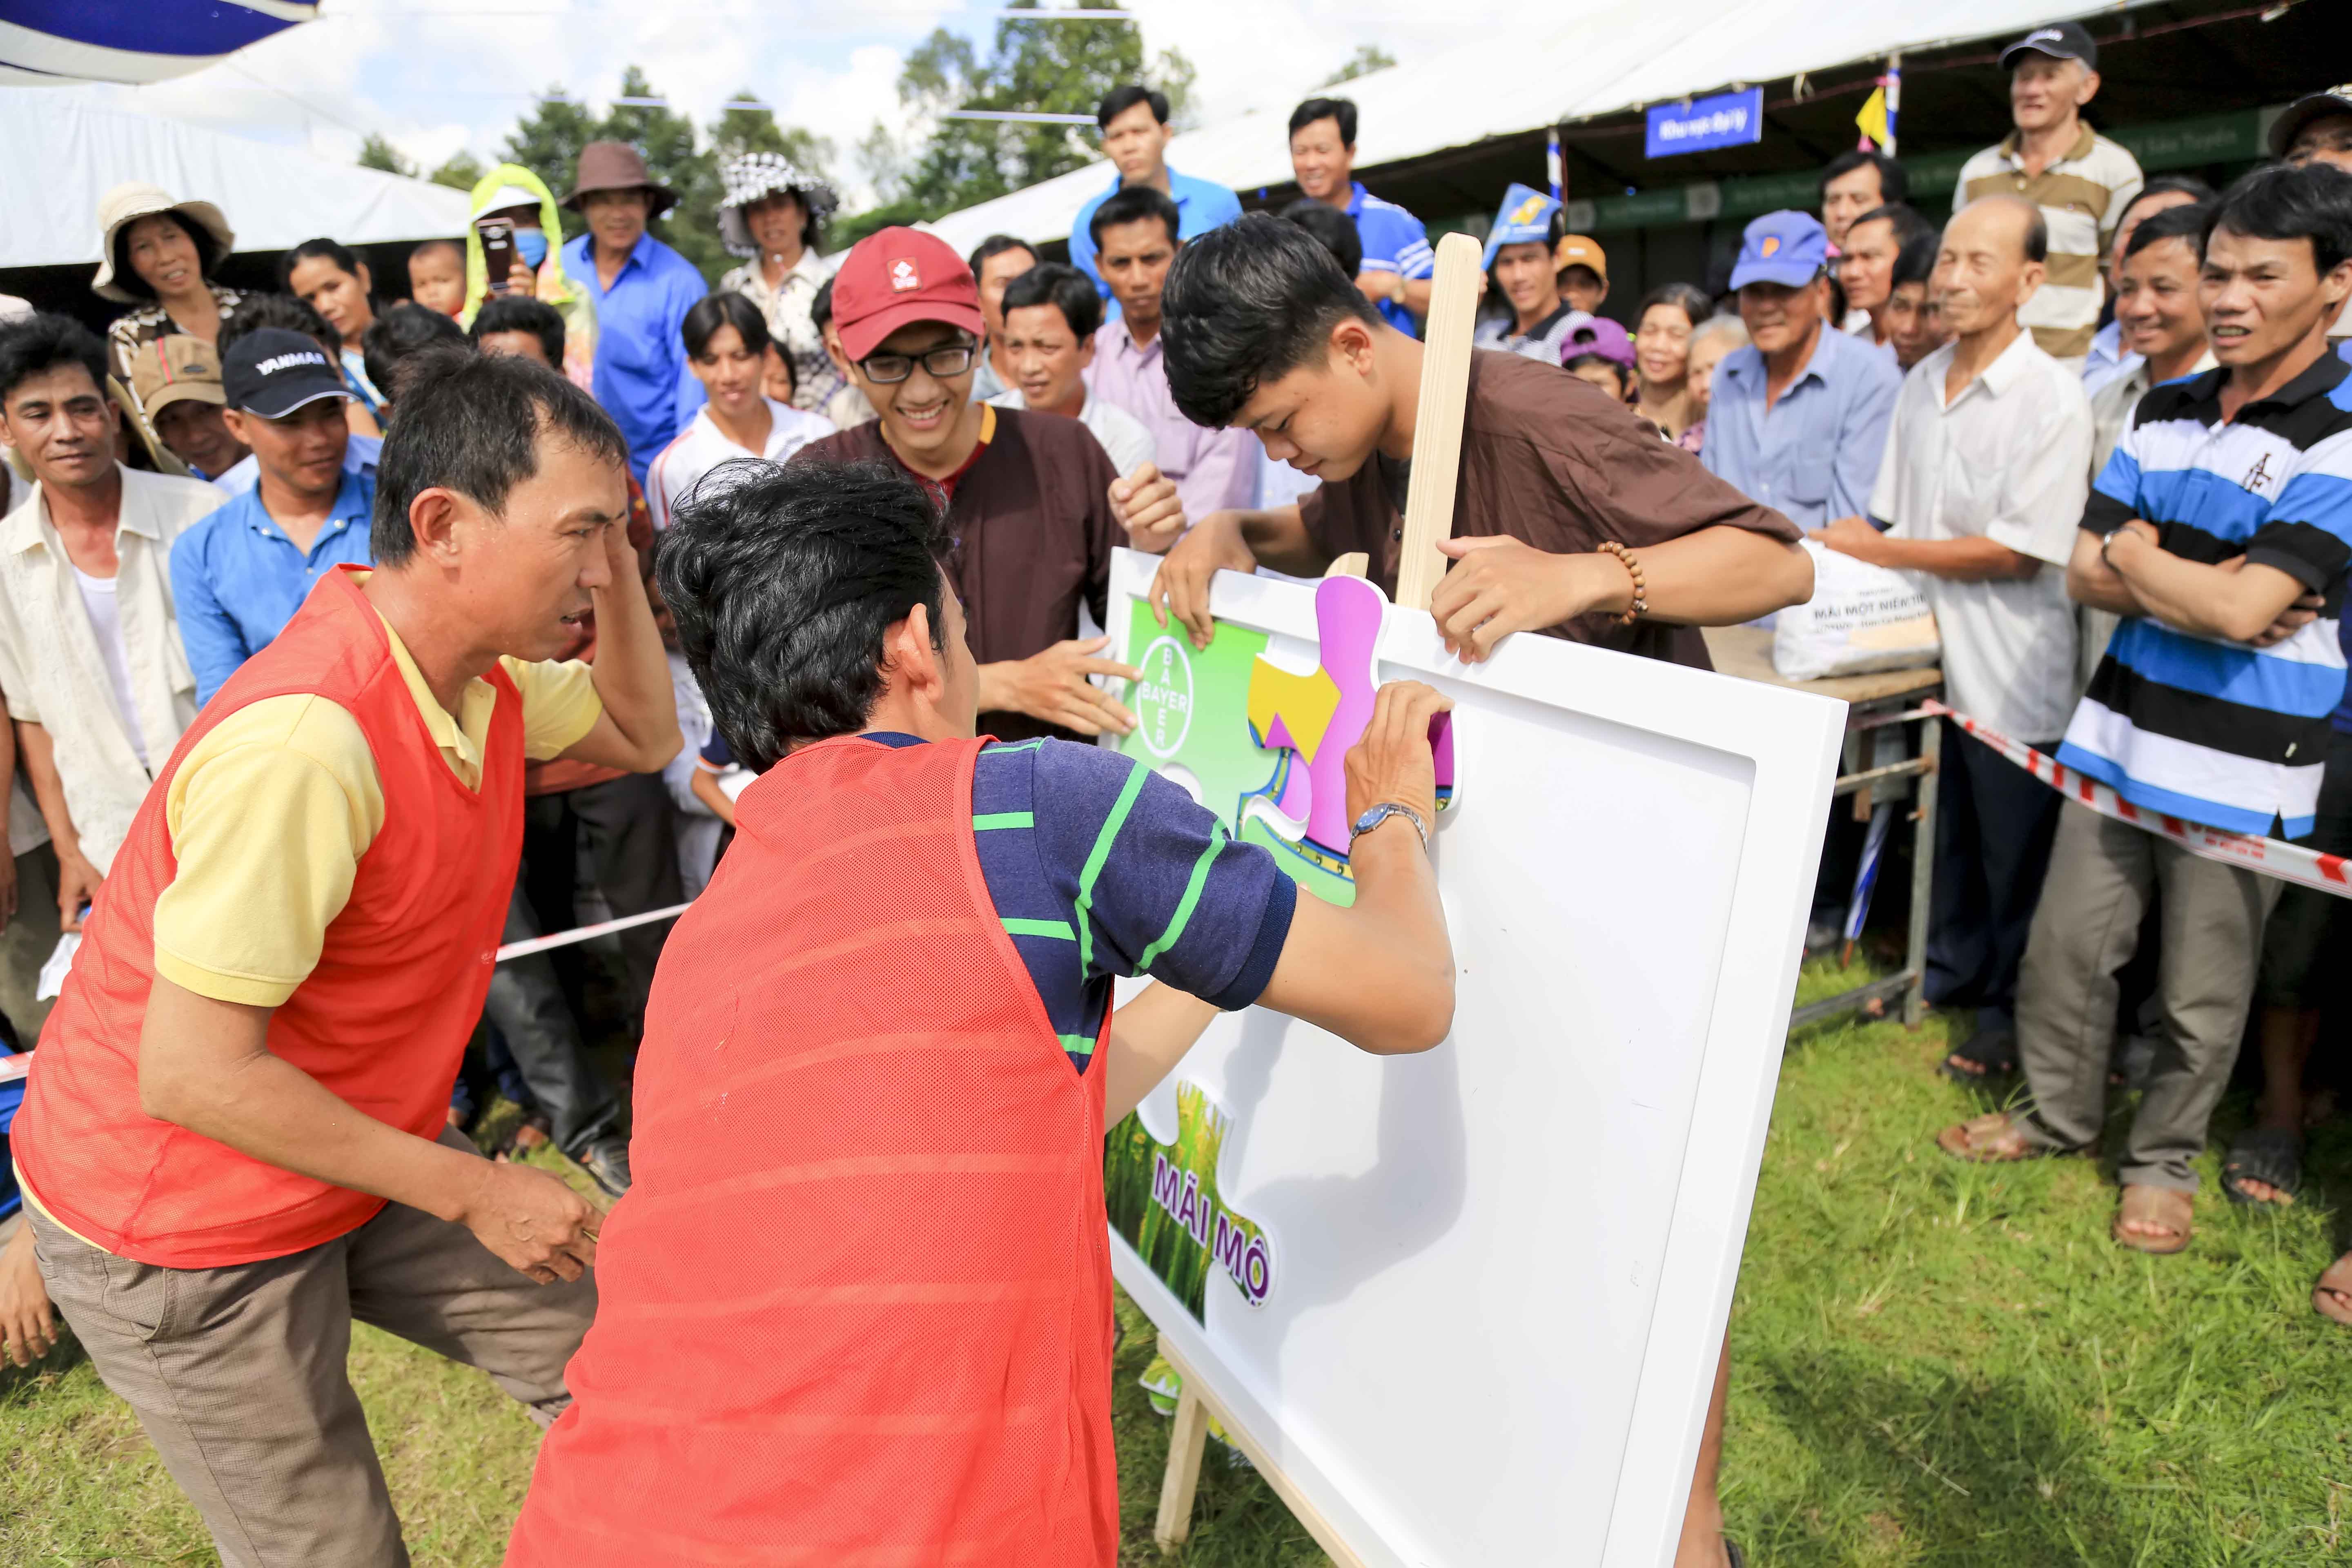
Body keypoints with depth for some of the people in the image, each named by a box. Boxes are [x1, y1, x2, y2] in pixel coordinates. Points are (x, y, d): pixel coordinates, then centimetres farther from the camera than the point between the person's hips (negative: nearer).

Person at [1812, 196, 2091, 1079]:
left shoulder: (2052, 400, -14)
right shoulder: (1921, 383, 5)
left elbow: (2019, 551, -18)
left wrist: (1876, 551, -16)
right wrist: (1852, 553, -10)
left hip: (2010, 676, -5)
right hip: (1929, 653, 6)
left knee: (2014, 858, 8)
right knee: (1945, 837, 19)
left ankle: (2012, 1014, 26)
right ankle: (1948, 975, 38)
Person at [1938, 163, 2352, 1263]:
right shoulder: (2165, 409, 7)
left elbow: (2245, 609, -21)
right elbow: (2085, 573, 3)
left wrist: (2134, 556, -5)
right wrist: (2200, 592, -13)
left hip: (2241, 769, -5)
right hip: (2120, 736, 5)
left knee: (2202, 990, 10)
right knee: (2066, 944, 13)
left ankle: (2163, 1159, 30)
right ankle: (2058, 1112, 33)